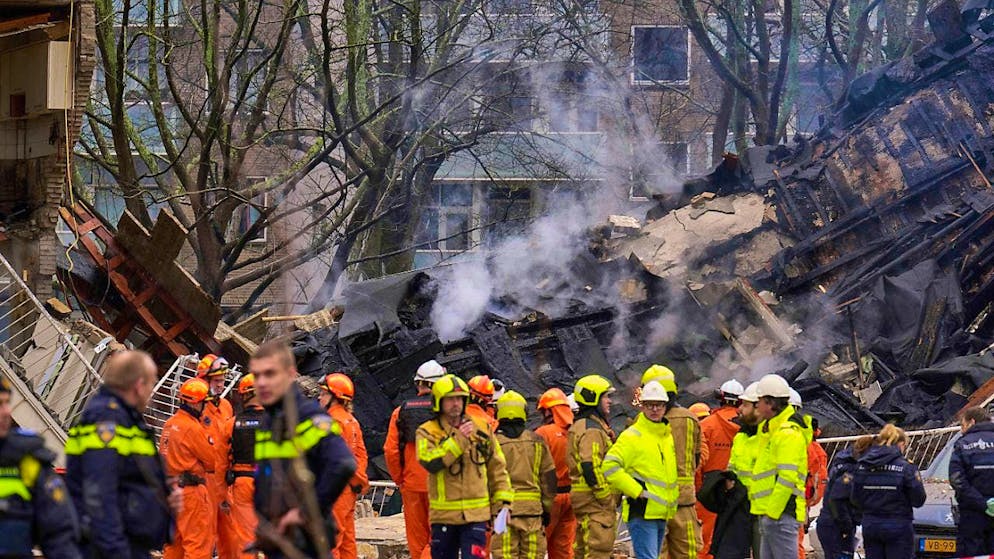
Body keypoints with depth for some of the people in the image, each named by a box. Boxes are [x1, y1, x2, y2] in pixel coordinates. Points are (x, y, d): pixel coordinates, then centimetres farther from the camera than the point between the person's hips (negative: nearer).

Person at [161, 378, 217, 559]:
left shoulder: (169, 424, 11)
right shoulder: (193, 428, -15)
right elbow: (212, 461, -8)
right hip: (191, 490, -9)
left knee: (175, 542, 16)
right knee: (199, 543, -7)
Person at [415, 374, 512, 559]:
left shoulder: (481, 428, 7)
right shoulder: (428, 432, -1)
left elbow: (497, 468, 12)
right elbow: (430, 462, -20)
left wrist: (503, 501, 5)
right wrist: (459, 440, -21)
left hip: (476, 515, 0)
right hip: (443, 515, 0)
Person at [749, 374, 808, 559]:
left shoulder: (788, 433, -13)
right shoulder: (770, 429, 20)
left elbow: (787, 477, -20)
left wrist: (773, 511, -20)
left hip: (780, 514, -11)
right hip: (769, 512, 11)